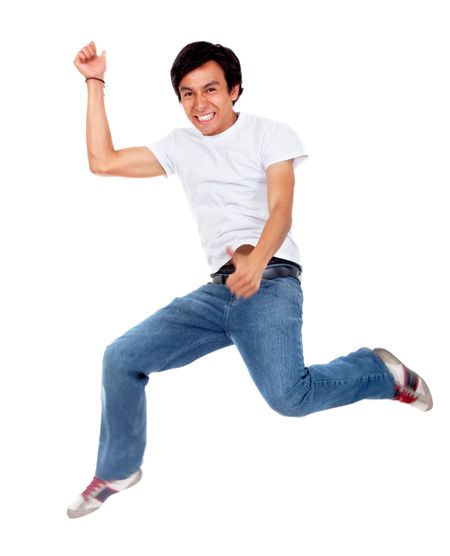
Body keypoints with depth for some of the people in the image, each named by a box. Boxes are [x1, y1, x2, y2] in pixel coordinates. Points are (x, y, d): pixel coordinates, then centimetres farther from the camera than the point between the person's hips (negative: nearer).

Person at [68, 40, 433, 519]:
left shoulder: (270, 133, 2)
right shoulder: (180, 145, 17)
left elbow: (281, 210, -11)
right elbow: (102, 162, 14)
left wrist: (257, 259, -33)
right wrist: (95, 83, 13)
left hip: (270, 281, -5)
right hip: (218, 290, 6)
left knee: (287, 395, -29)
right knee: (121, 358, -4)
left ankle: (381, 372, -1)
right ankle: (118, 470, 17)